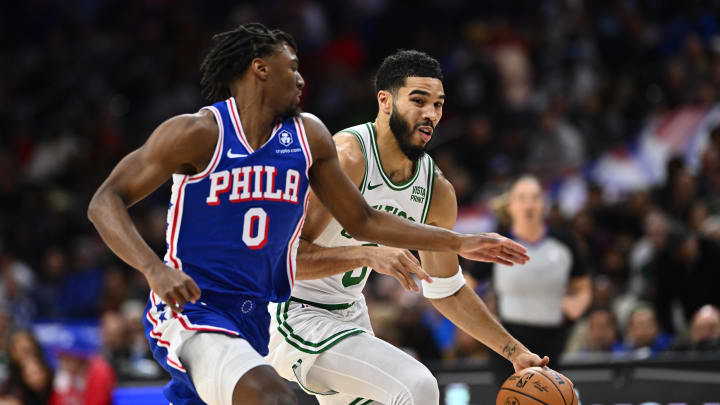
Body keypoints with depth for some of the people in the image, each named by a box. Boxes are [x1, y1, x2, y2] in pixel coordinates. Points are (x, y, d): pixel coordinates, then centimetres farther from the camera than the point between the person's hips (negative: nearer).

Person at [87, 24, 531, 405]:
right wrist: (156, 270, -30)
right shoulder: (198, 134, -12)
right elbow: (105, 202, -13)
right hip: (191, 309, -7)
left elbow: (363, 221, 18)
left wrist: (458, 243, 14)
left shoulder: (308, 137, 7)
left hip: (255, 318, 8)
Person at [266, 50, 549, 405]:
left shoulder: (437, 192, 1)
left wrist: (515, 352, 8)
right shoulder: (347, 157, -22)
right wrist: (368, 255, -40)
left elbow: (447, 291, 13)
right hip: (294, 315, -9)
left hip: (348, 312, 9)